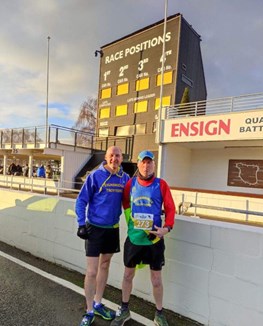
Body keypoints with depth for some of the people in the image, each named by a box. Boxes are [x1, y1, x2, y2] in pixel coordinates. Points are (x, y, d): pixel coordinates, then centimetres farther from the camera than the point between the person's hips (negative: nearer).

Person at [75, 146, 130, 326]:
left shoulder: (125, 178, -2)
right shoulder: (95, 176, -14)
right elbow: (81, 201, -9)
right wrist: (81, 224, -13)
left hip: (113, 229, 5)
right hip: (95, 228, -4)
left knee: (105, 265, 18)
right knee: (92, 271, 0)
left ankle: (97, 304, 38)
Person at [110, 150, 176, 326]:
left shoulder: (161, 184, -7)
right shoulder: (131, 183, 0)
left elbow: (170, 208, -5)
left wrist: (167, 227, -18)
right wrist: (130, 220, 5)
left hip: (154, 239, -2)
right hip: (133, 238, 3)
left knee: (156, 279, 12)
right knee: (128, 275, 17)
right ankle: (124, 310, 40)